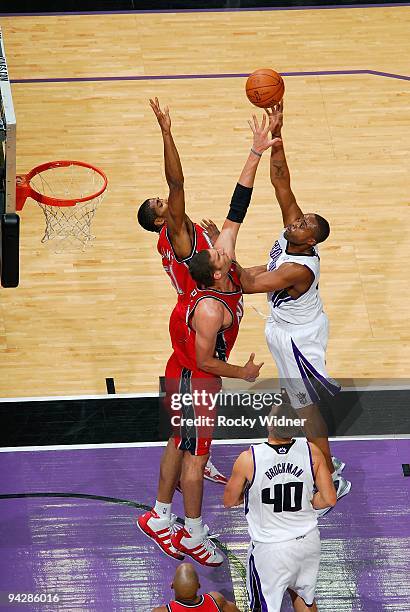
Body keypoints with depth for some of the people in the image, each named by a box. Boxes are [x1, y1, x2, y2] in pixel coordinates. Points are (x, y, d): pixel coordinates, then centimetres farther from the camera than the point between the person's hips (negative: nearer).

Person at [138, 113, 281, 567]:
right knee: (195, 457, 5)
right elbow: (204, 361, -24)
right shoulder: (211, 309, -33)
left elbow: (236, 211, -13)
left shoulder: (221, 263, -12)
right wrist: (243, 373, -8)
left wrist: (256, 153, -17)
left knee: (179, 445, 20)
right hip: (193, 383, -9)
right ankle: (194, 537, 19)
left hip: (182, 374, 9)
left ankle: (160, 518, 34)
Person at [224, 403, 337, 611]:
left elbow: (229, 501, -4)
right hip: (308, 541, 3)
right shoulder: (311, 451, -13)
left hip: (270, 549, -3)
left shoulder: (248, 459, -20)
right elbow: (329, 499, -5)